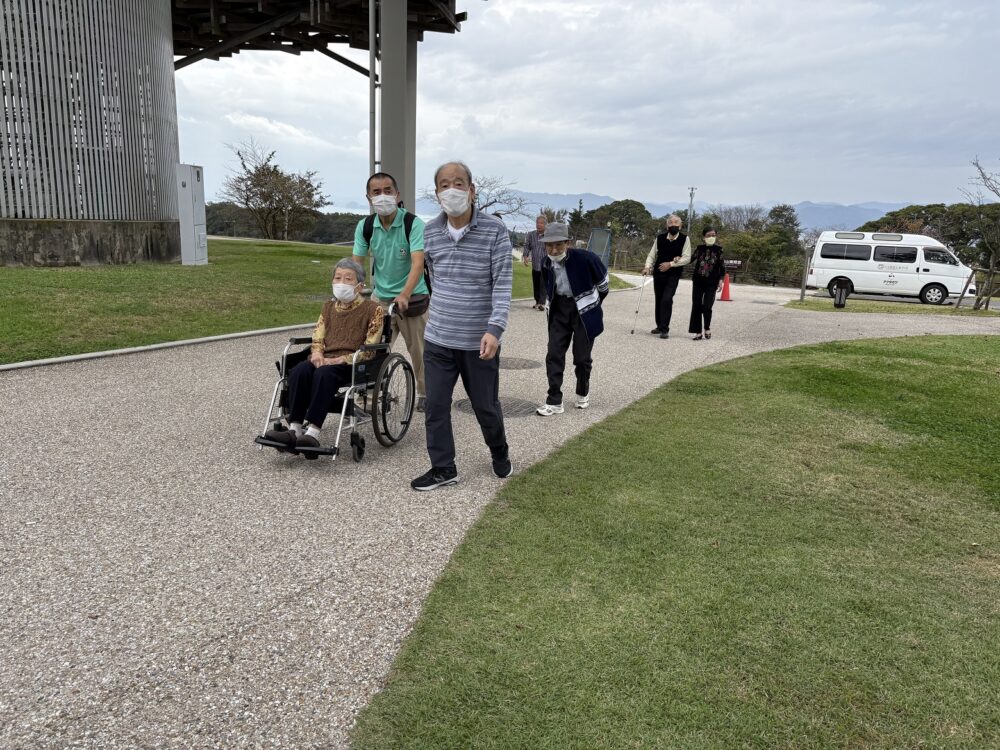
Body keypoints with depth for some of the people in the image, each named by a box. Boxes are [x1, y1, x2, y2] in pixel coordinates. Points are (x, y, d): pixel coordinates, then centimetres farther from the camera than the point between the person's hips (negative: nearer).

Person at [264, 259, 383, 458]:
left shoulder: (372, 309, 4)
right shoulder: (329, 307, 21)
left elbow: (369, 350, -3)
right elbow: (317, 338, 16)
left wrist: (338, 360, -15)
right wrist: (317, 353, -8)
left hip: (353, 365, -5)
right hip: (324, 360, 5)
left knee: (324, 373, -35)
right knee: (299, 370, -27)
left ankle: (312, 433, -43)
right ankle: (294, 430, -34)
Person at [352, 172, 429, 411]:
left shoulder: (413, 224, -16)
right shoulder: (365, 226, -3)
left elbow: (418, 263, -27)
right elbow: (357, 263, -3)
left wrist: (404, 295, -40)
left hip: (411, 298, -3)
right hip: (380, 297, 3)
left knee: (418, 351, 7)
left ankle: (424, 393, 25)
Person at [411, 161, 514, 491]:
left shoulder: (495, 231, -10)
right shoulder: (429, 232, 3)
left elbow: (503, 283, -15)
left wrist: (494, 329, -25)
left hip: (479, 342, -3)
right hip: (438, 339, 4)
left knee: (486, 405, 11)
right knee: (436, 406, 6)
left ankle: (499, 453, 39)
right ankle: (443, 468, 22)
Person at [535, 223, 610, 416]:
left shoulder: (585, 258, -21)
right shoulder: (547, 264, -7)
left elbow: (602, 280, -3)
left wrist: (595, 304, 10)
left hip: (584, 311, -4)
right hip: (560, 311, 4)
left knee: (582, 356, 6)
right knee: (554, 355, -1)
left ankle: (583, 393, 31)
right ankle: (554, 401, 6)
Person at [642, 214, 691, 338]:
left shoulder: (684, 239, -7)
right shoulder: (660, 238, 0)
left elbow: (687, 257, -9)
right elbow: (652, 255, 3)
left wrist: (670, 264, -18)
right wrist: (647, 266, -14)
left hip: (673, 275, -3)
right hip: (658, 273, 4)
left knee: (667, 300, -16)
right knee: (658, 300, 12)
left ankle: (665, 329, -9)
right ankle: (660, 326, 29)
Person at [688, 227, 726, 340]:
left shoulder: (718, 249, 0)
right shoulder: (699, 248, 3)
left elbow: (722, 266, 4)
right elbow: (690, 260, 6)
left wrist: (720, 280, -1)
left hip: (711, 283, -2)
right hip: (698, 281, 2)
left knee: (707, 307, -8)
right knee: (696, 307, 1)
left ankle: (707, 328, 17)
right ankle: (698, 332, 9)